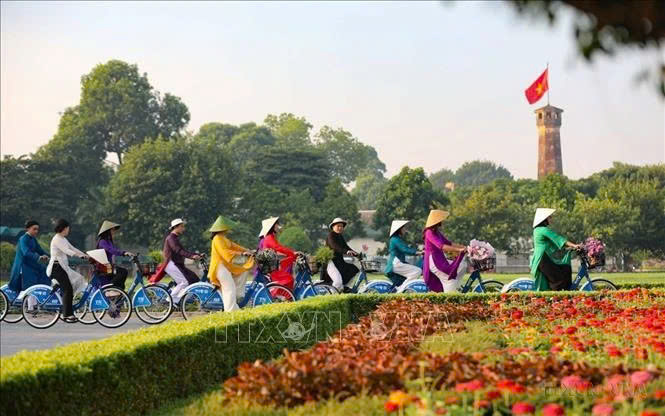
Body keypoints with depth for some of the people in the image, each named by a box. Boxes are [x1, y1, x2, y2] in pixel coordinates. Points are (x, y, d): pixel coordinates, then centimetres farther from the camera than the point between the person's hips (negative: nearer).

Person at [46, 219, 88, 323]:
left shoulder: (63, 239, 18)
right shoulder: (57, 239, -13)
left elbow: (72, 248, 18)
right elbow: (67, 251, -24)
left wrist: (85, 255, 9)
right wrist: (80, 255, -34)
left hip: (63, 266, 10)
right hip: (56, 267, -10)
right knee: (67, 289, -14)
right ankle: (67, 314, -12)